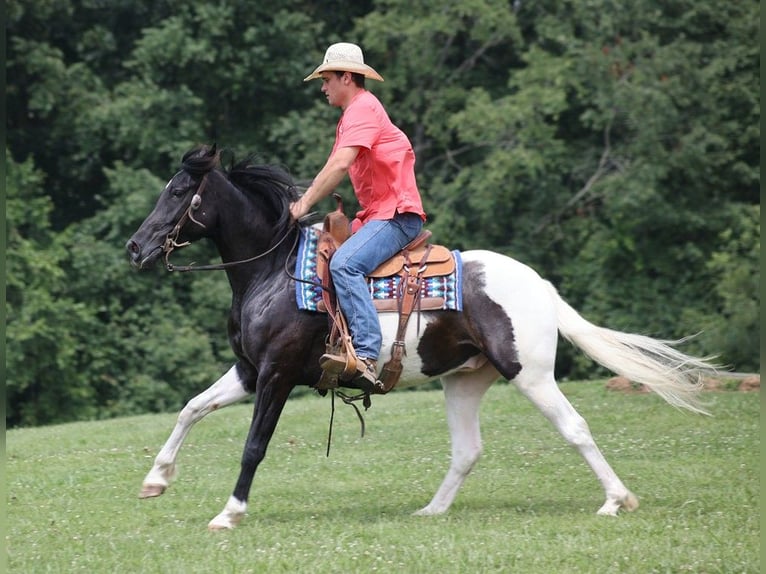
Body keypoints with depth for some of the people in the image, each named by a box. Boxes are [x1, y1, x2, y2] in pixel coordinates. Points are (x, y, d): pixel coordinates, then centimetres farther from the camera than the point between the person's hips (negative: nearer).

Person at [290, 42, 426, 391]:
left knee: (344, 264, -31)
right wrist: (303, 201, 5)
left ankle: (366, 356, -42)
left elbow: (340, 165, -21)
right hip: (375, 214, 11)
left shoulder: (364, 108, -10)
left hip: (396, 214, -11)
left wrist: (306, 204, -18)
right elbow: (332, 168, 20)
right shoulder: (350, 116, 23)